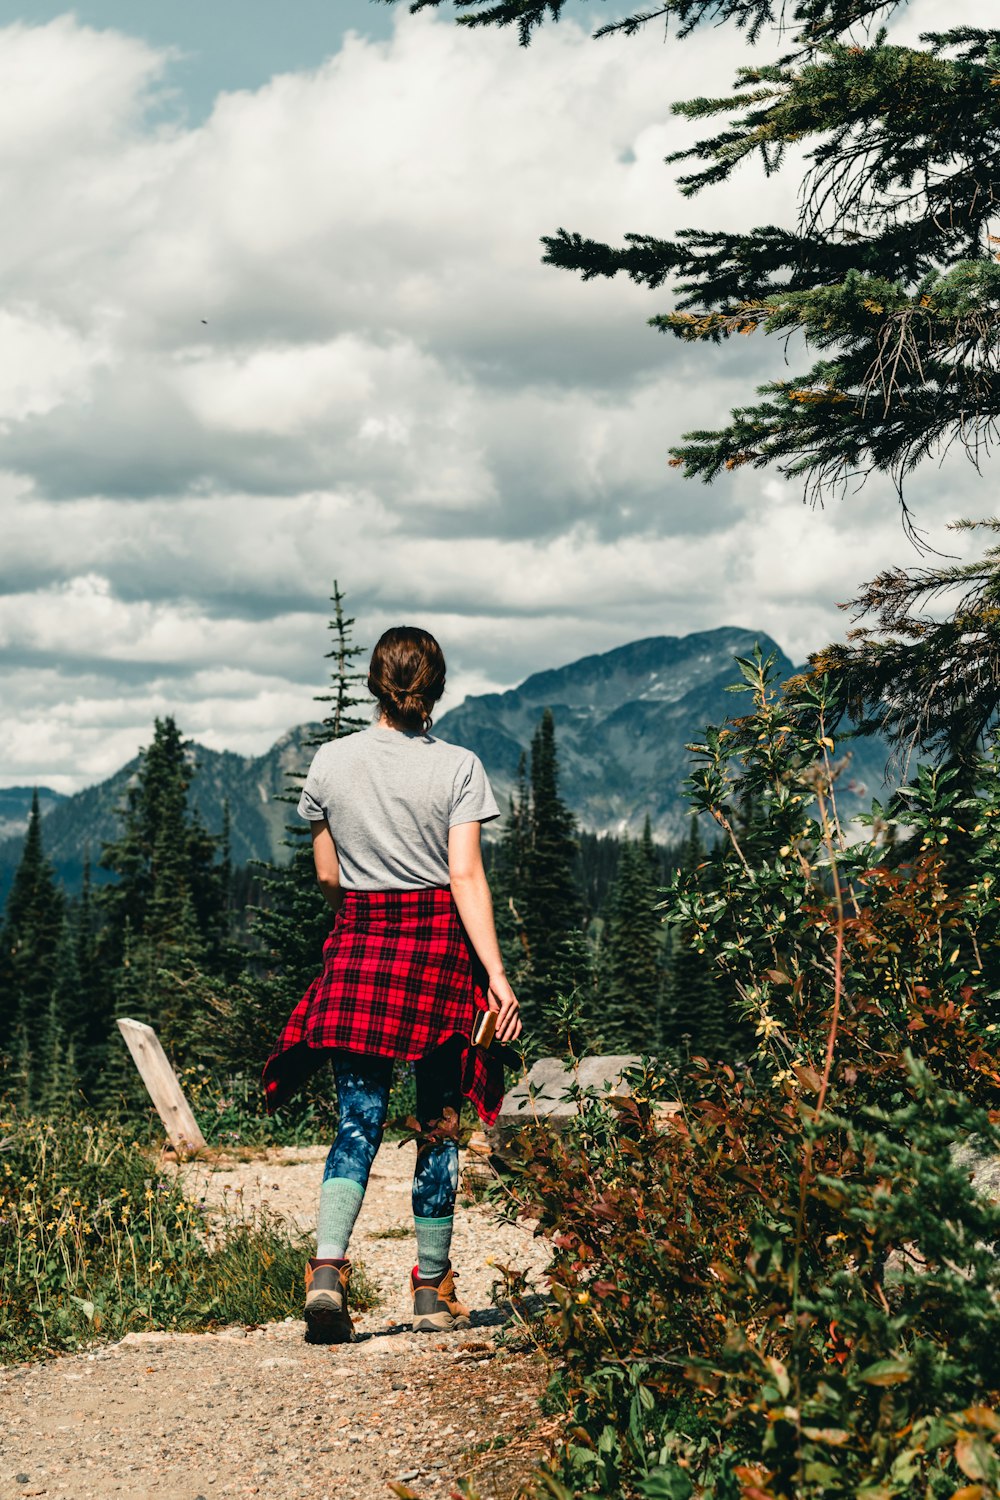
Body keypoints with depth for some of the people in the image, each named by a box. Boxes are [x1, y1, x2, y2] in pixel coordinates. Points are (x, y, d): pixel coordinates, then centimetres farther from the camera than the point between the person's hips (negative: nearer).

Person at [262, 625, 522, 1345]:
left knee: (358, 1123, 2)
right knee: (439, 1123, 9)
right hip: (439, 942, -2)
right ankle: (433, 1291, 16)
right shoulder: (458, 766, -5)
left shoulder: (332, 761, 2)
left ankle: (327, 1266, -19)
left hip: (358, 944, 2)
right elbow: (466, 876, -12)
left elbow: (328, 875, 9)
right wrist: (496, 974, -13)